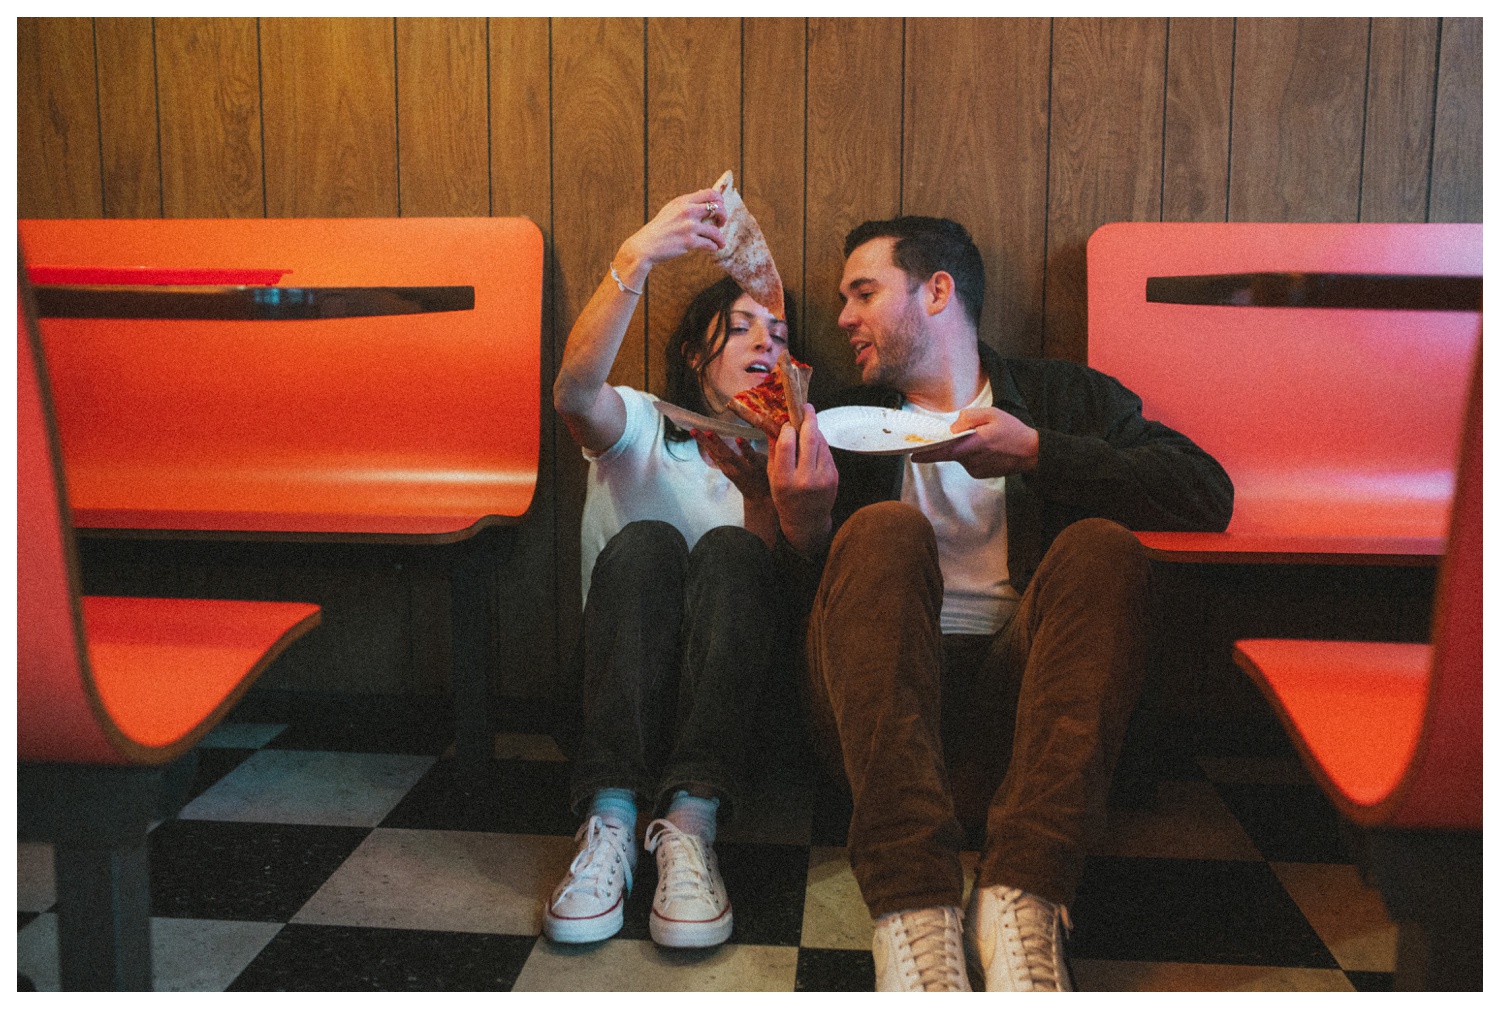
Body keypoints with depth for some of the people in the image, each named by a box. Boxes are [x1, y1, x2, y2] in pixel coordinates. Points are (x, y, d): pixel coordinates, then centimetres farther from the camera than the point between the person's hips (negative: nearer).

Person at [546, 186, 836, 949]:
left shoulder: (790, 456, 8)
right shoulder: (641, 428, 3)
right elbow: (574, 392, -23)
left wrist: (800, 510, -29)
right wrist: (633, 262, -36)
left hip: (739, 678, 1)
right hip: (624, 677, -1)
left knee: (732, 549, -27)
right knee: (646, 540, -28)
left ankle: (689, 825, -40)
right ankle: (609, 822, -37)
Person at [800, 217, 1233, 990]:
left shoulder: (1064, 397, 19)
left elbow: (1207, 496, 2)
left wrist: (1036, 452, -6)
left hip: (1018, 690, 0)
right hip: (888, 695, 1)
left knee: (1101, 546, -24)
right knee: (885, 531, -25)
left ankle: (1020, 893, -39)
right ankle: (912, 905, -41)